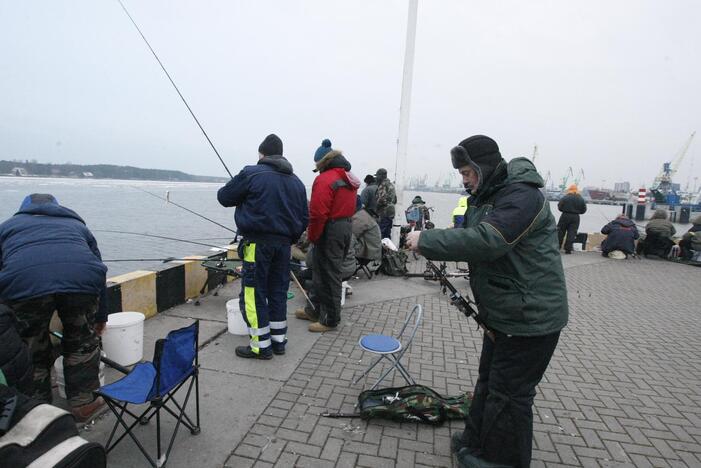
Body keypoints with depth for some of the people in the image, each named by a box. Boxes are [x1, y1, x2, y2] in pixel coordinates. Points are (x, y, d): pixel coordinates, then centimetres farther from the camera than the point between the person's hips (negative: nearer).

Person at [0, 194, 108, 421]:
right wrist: (101, 317, 45)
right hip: (82, 280, 1)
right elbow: (98, 269, 36)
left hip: (22, 282, -1)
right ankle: (82, 402, 33)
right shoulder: (76, 224, 36)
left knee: (31, 351, 21)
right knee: (83, 342, 23)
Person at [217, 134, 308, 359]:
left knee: (253, 293, 2)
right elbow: (304, 218, 14)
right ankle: (279, 340, 23)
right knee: (278, 291, 14)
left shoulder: (251, 174, -5)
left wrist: (244, 197, 24)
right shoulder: (296, 182, 13)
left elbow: (224, 197, 4)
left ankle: (261, 345, 7)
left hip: (257, 243, -6)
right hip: (284, 244, 6)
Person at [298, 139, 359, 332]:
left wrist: (312, 236, -11)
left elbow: (318, 213, -21)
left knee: (328, 275, 1)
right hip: (346, 227, 10)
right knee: (324, 272, 18)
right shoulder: (349, 178, 14)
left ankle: (330, 319, 11)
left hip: (330, 231, -9)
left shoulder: (325, 179, -16)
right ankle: (317, 311, 31)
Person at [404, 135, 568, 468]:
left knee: (508, 394, 5)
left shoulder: (522, 195, -21)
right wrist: (427, 241, -3)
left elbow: (486, 241, -33)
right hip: (503, 313, 10)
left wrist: (427, 241, -27)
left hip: (529, 317, -10)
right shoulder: (489, 196, 12)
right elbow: (470, 236, 14)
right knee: (488, 382, 22)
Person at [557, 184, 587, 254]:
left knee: (560, 232, 8)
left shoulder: (565, 197, -9)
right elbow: (584, 210, 5)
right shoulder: (581, 199, 2)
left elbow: (559, 207, -6)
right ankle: (568, 249, 1)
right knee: (571, 233, 4)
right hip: (576, 217, 2)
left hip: (565, 216, -2)